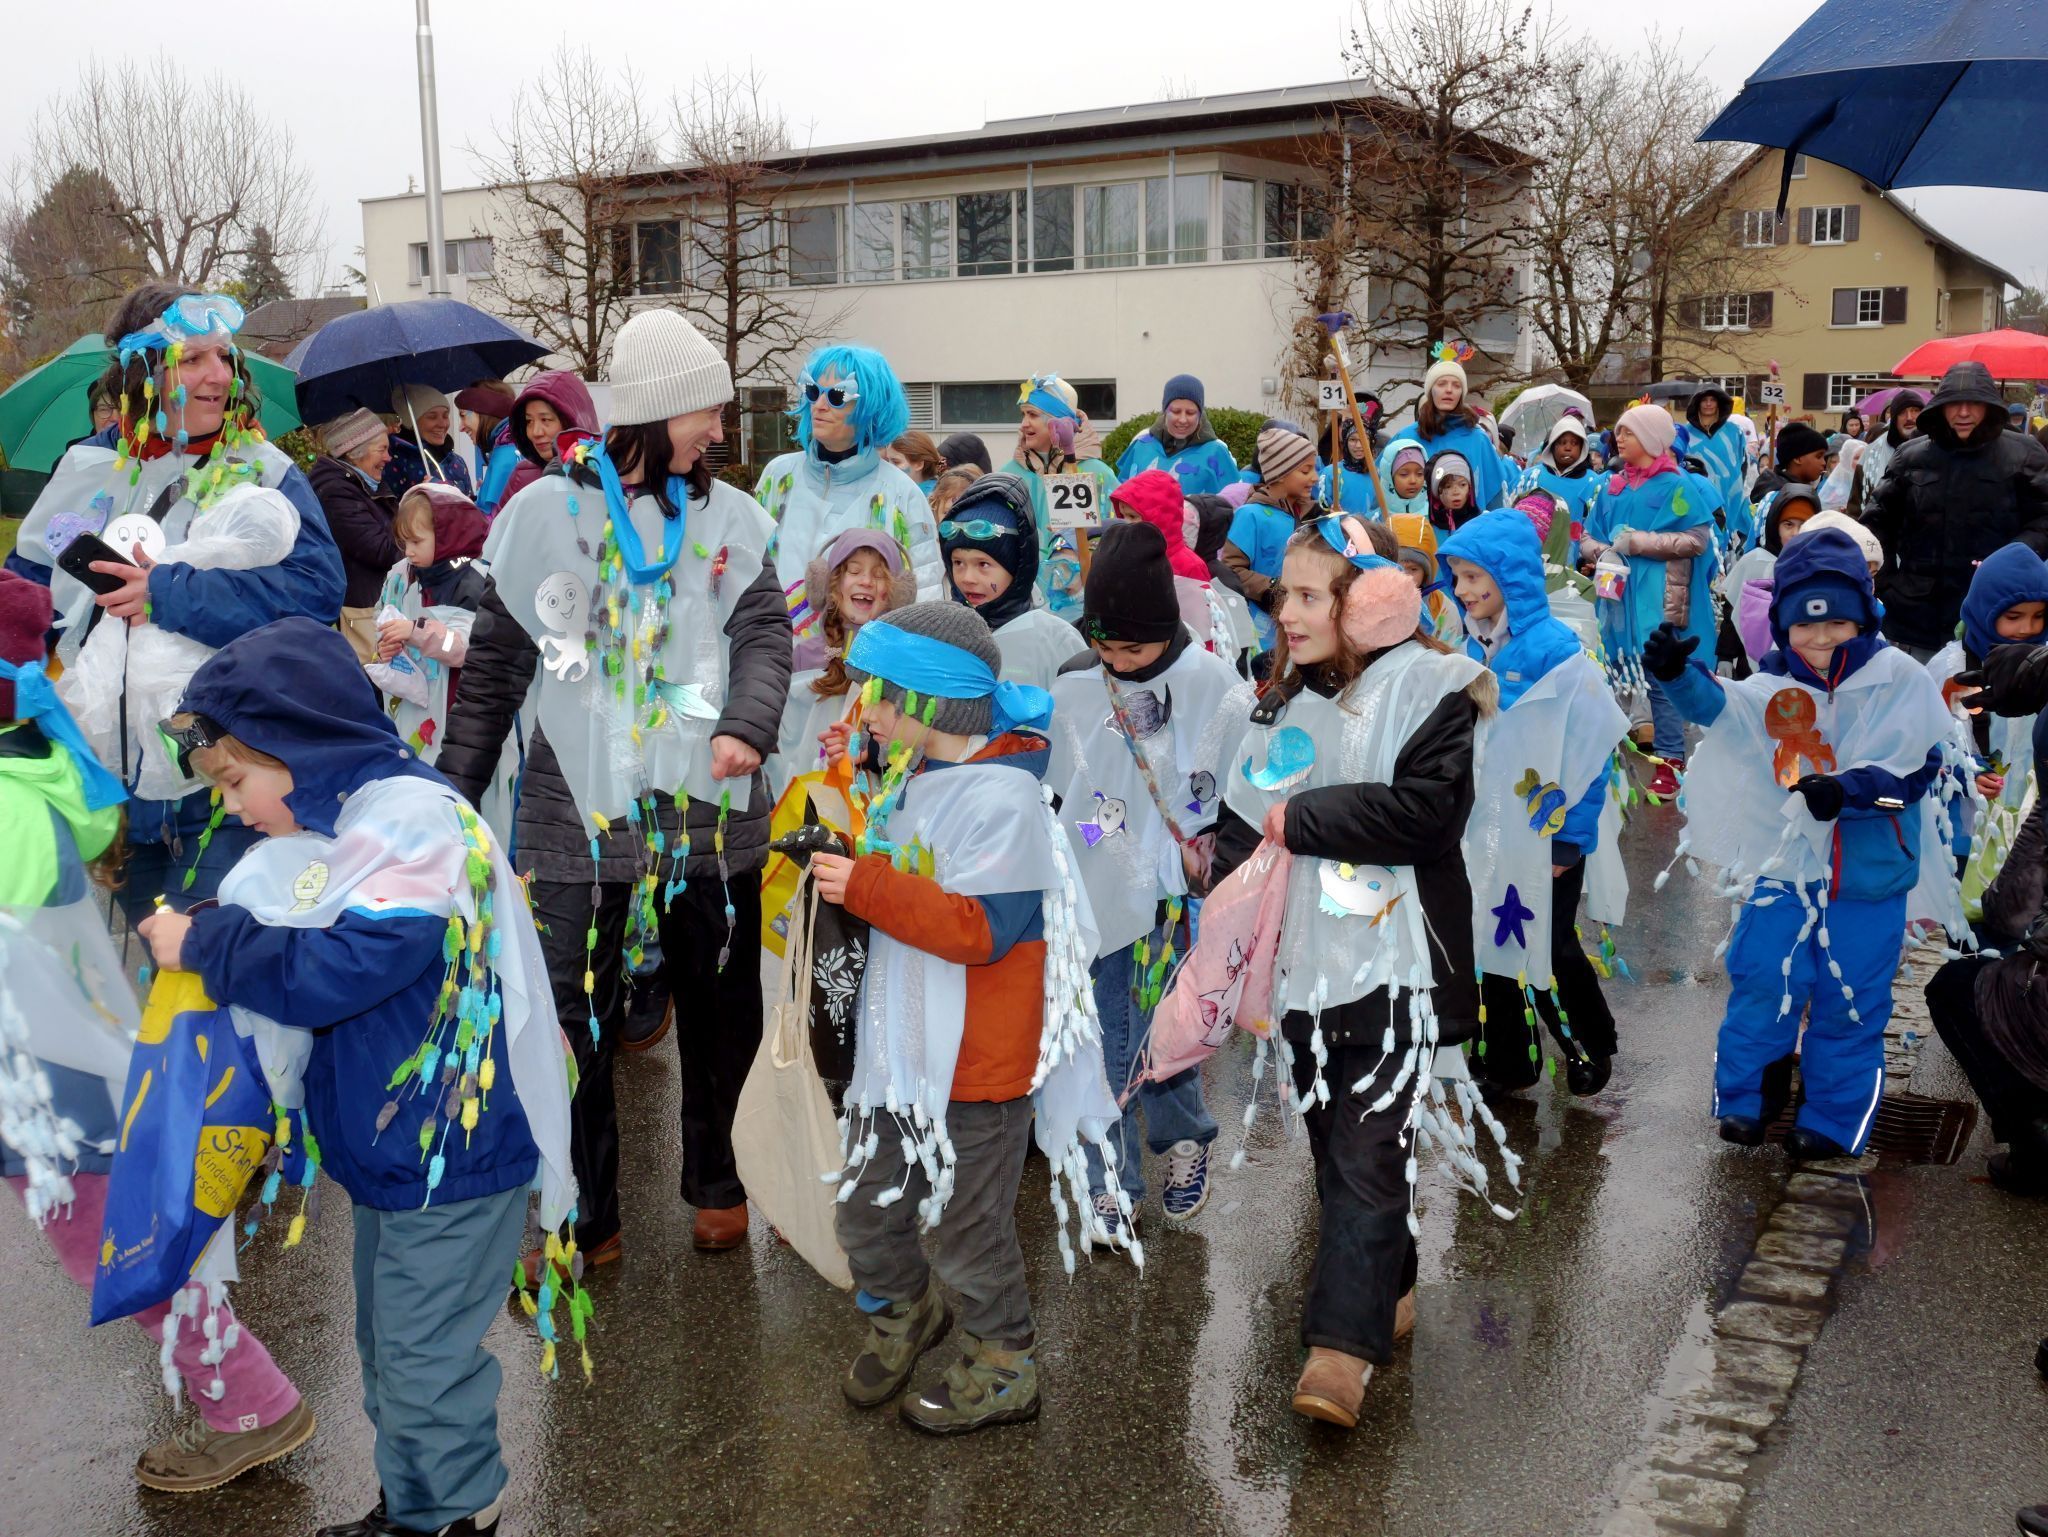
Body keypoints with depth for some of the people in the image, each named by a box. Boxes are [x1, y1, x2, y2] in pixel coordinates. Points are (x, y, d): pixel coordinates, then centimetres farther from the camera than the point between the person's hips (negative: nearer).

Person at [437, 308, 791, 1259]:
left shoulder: (729, 517, 6)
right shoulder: (548, 512, 1)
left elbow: (764, 632, -5)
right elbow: (496, 664, 5)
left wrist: (748, 724, -26)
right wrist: (452, 794, 4)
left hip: (710, 807, 2)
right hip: (579, 807, -1)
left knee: (720, 1010, 13)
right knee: (572, 1018, 1)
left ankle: (715, 1182, 35)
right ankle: (586, 1220, 19)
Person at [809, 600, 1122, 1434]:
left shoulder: (1001, 797, -21)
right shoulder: (904, 780, 9)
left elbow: (985, 928, -29)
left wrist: (866, 886, -27)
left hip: (978, 1063, -8)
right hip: (899, 1048, 8)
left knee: (966, 1230, 9)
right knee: (865, 1213, 18)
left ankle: (1005, 1366, 31)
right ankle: (906, 1309, 47)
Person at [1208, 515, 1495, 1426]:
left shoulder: (1430, 687, -7)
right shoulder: (1283, 703, 14)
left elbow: (1426, 810, -20)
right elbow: (1240, 826, 17)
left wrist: (1300, 819, -14)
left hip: (1392, 963, -7)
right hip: (1306, 964, 7)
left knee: (1366, 1154, -11)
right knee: (1332, 1147, 14)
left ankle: (1342, 1345, -9)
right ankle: (1387, 1290, 32)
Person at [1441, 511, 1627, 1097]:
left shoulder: (1557, 653, -16)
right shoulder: (1472, 650, 3)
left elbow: (1589, 750, -14)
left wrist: (1570, 836, -13)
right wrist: (1461, 817, 11)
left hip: (1547, 834, -6)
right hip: (1487, 830, 6)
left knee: (1552, 948, 5)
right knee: (1495, 940, 13)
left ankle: (1592, 1044, 28)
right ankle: (1507, 1057, 27)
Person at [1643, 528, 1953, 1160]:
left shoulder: (1899, 680, -7)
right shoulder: (1776, 687, -2)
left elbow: (1914, 767, -14)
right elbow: (1718, 706, -20)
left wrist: (1848, 789, -31)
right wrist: (1677, 674, -41)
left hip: (1868, 876, -1)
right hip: (1787, 864, 1)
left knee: (1850, 1002, 9)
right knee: (1761, 984, 5)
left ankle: (1833, 1120, 26)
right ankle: (1739, 1098, 25)